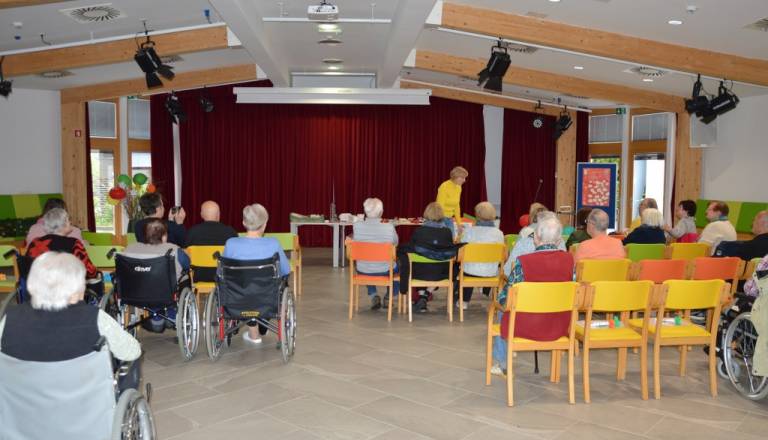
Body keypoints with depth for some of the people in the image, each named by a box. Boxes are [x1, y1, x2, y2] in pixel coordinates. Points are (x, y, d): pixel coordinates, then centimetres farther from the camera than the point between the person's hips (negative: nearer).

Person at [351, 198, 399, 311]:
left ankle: (373, 296, 27)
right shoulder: (389, 227, -18)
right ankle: (388, 297, 36)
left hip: (363, 271, 1)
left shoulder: (357, 226, -15)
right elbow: (395, 244, 0)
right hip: (384, 271, -1)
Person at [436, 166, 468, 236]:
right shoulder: (444, 187, -18)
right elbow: (440, 207, -20)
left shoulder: (458, 188, 5)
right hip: (440, 218, -8)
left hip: (449, 219, 8)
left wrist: (459, 224, 14)